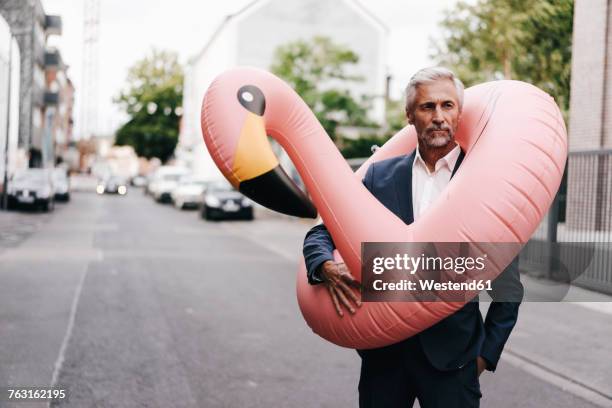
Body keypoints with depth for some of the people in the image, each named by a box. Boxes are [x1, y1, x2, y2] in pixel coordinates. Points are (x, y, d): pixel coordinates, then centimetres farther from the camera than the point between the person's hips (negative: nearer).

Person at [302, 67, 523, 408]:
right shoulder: (380, 175, 5)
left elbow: (508, 286, 2)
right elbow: (321, 235, 7)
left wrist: (487, 353, -2)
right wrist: (328, 267, -13)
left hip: (452, 352, -2)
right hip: (383, 349, 2)